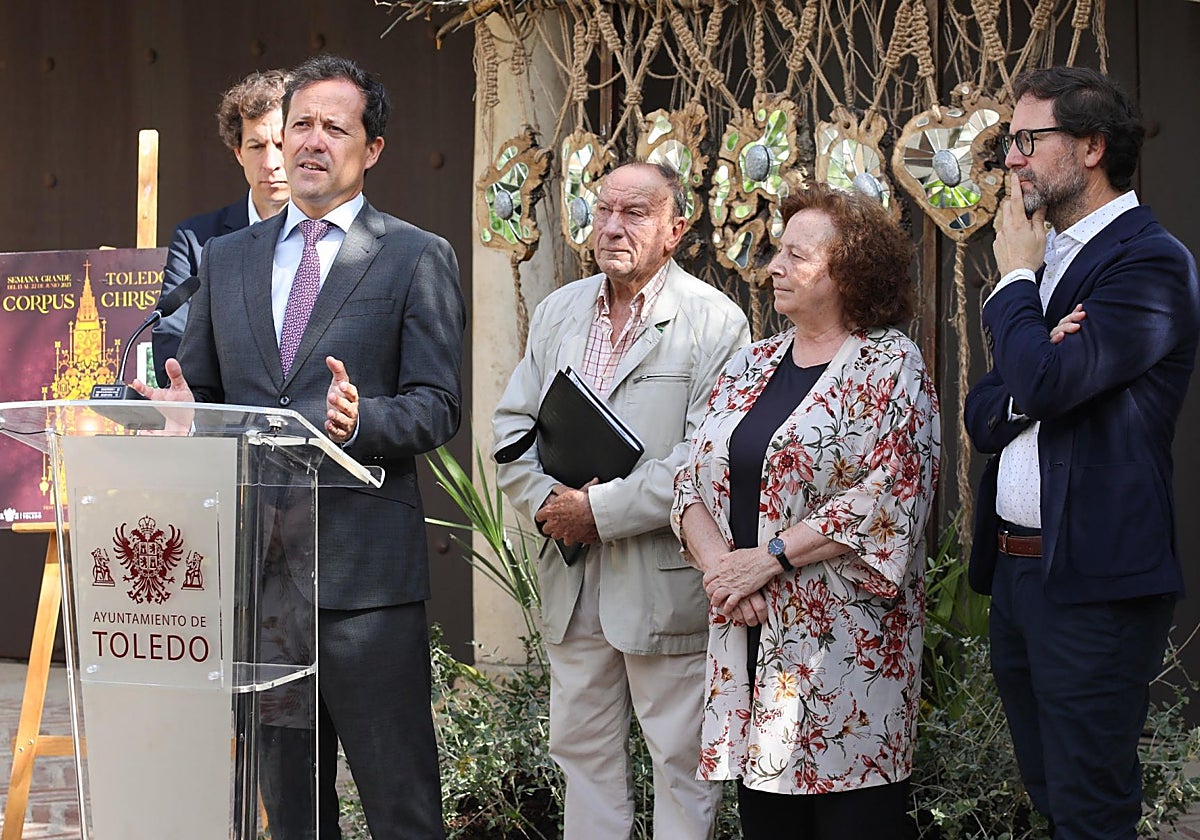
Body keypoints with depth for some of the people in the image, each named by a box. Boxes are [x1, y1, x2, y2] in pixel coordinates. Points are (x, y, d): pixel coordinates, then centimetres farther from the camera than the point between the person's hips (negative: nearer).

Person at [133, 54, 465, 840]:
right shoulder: (226, 258, 15)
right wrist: (182, 412, -6)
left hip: (364, 566, -4)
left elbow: (437, 407, -3)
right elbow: (199, 390, 18)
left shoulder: (419, 258, 2)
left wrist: (360, 419, -23)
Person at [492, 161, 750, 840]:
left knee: (682, 760, 2)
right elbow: (513, 424, 13)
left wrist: (600, 509, -17)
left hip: (665, 578, -6)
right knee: (582, 749, 14)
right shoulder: (560, 311, 12)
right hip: (571, 579, 6)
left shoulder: (715, 320, -8)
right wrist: (546, 503, -6)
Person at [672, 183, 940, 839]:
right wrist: (717, 561, -8)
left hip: (845, 642, -6)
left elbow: (889, 495, -15)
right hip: (750, 635, 6)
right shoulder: (750, 367, 15)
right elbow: (693, 481, 12)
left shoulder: (889, 366, -4)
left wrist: (769, 555, -14)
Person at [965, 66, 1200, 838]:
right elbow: (983, 417, 13)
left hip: (1093, 579, -9)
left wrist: (1015, 276, -8)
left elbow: (1044, 382, -25)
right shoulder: (1049, 259, 17)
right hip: (1016, 568, 9)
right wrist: (1026, 392, -10)